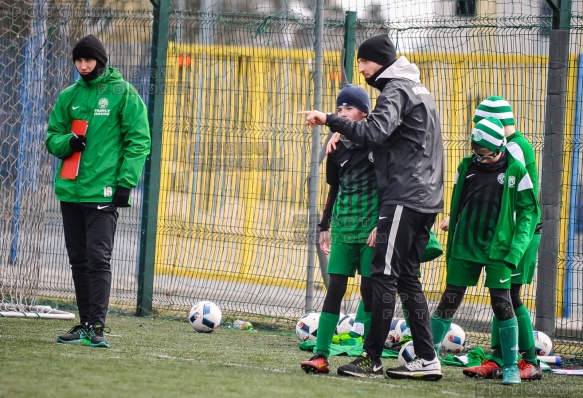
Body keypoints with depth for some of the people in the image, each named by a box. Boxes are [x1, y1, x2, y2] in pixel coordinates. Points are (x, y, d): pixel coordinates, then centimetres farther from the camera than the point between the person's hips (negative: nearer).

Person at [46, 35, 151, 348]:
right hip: (70, 190, 5)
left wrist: (126, 181, -12)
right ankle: (84, 324, 15)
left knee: (98, 259, -12)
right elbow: (52, 137, 14)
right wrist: (68, 142, -9)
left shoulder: (123, 93, -2)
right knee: (79, 260, 9)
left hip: (103, 191, -5)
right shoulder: (69, 96, 11)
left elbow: (138, 141, -4)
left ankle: (97, 326, -14)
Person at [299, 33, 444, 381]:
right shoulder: (419, 90, 23)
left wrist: (330, 120, -25)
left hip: (404, 197, -10)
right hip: (426, 199, 10)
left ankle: (372, 360, -10)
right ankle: (427, 360, 8)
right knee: (407, 278, 11)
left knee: (384, 276, -9)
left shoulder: (396, 90, -9)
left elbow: (375, 133, -25)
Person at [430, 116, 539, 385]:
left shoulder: (515, 172, -4)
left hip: (497, 249, -3)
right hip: (465, 246, 3)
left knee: (502, 303, -7)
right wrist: (450, 246, 14)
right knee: (449, 300, 6)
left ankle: (511, 367, 1)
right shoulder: (466, 167, 6)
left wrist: (516, 250, -10)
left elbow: (529, 212, -1)